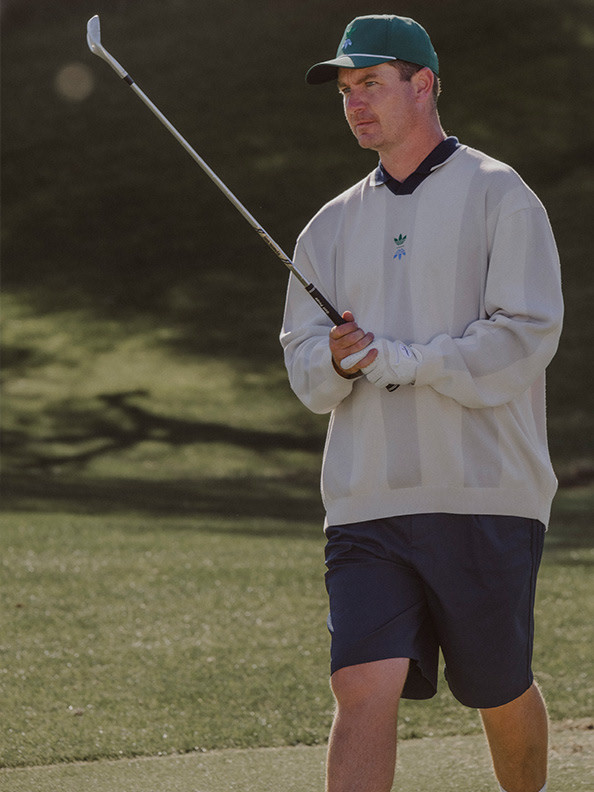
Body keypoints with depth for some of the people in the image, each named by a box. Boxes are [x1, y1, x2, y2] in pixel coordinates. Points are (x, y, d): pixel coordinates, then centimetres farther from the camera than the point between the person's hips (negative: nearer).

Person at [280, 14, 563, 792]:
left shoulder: (498, 196, 0)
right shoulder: (334, 225, 16)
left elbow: (528, 334, -12)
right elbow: (304, 363, 12)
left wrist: (396, 360, -13)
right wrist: (337, 359, -12)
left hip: (485, 500, -3)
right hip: (367, 502, 3)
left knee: (502, 696, 8)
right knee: (363, 688, -12)